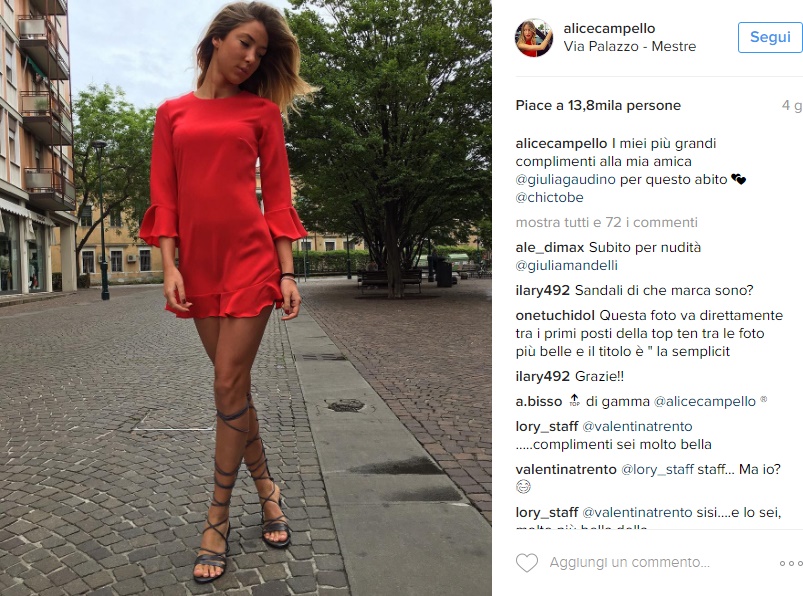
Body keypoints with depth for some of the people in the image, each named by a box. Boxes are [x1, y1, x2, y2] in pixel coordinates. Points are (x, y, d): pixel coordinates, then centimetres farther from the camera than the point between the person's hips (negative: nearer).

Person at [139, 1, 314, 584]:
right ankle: (266, 487, 28)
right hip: (199, 264, 3)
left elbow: (277, 195, 3)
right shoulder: (173, 112, 14)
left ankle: (218, 519, 11)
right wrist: (170, 266, -3)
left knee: (229, 387, -4)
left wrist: (287, 273, -3)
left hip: (250, 257, -3)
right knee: (234, 386, 9)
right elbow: (164, 194, 8)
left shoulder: (261, 110, 8)